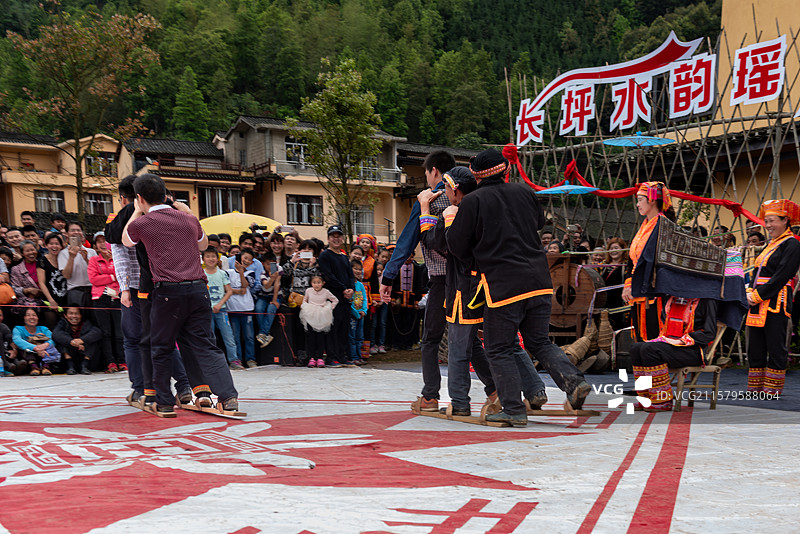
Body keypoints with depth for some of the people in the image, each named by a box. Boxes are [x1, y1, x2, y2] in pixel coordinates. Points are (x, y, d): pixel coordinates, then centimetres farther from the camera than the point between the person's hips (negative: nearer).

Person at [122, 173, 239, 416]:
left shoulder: (142, 223, 2)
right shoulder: (189, 219, 12)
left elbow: (126, 240, 26)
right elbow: (203, 244, 33)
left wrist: (137, 211, 36)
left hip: (168, 291, -3)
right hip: (198, 289, 4)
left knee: (162, 348, 11)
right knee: (204, 345, 5)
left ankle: (164, 402, 17)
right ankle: (228, 397, -7)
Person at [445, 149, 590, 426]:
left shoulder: (472, 201, -4)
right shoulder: (524, 191, 10)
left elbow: (457, 247, -1)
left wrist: (451, 219, 17)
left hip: (503, 285, -5)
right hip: (539, 280, 5)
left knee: (499, 349, 7)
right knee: (539, 342, 18)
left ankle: (514, 410, 7)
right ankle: (573, 381, -2)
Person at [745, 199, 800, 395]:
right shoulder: (770, 244, 20)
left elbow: (781, 276, -16)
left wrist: (758, 296, -16)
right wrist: (750, 292, 3)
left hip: (776, 303, -9)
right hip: (758, 303, 9)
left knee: (775, 346, -3)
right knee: (755, 346, 9)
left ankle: (773, 388, 3)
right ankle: (755, 387, 15)